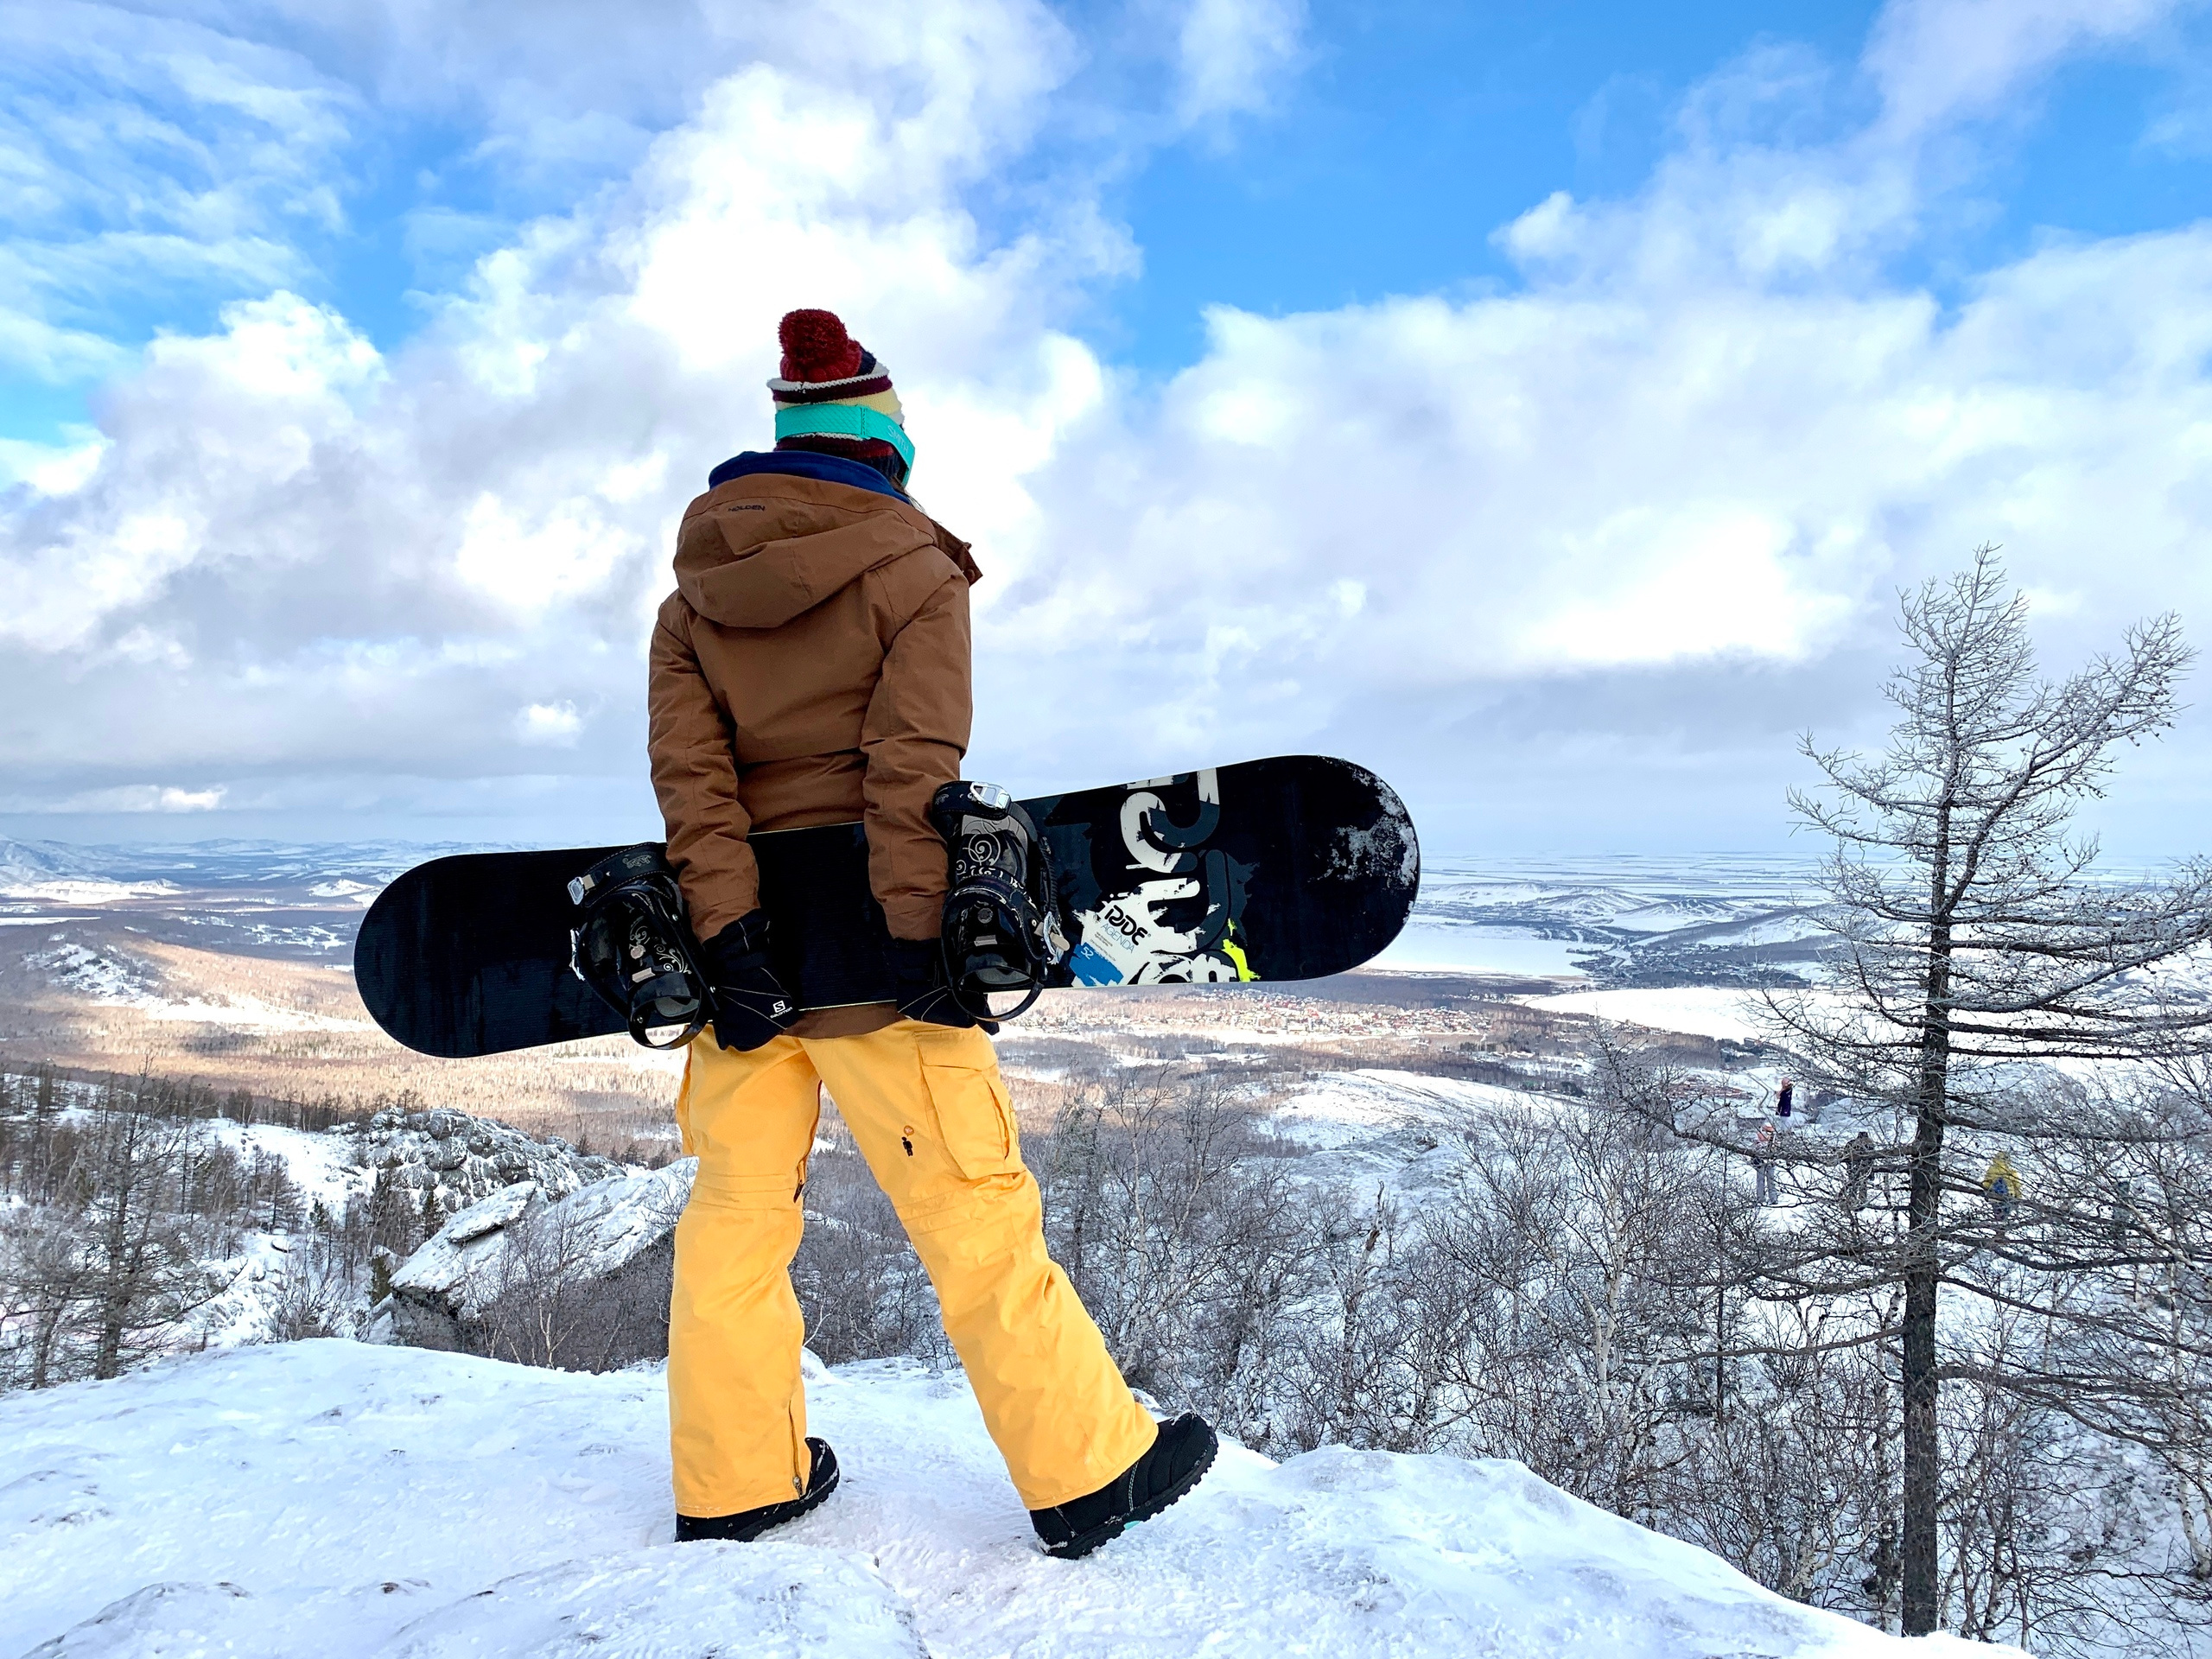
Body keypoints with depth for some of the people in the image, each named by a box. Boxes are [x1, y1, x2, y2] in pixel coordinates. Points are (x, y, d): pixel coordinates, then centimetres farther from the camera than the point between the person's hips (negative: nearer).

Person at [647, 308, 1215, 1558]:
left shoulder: (697, 589, 10)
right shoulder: (915, 569, -4)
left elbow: (689, 765, -3)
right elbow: (912, 772, -15)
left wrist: (728, 927, -9)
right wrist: (921, 939, -16)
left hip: (749, 938, 5)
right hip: (863, 940, -5)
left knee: (738, 1204, 13)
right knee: (975, 1207, 1)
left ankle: (734, 1483, 24)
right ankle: (1089, 1472, 13)